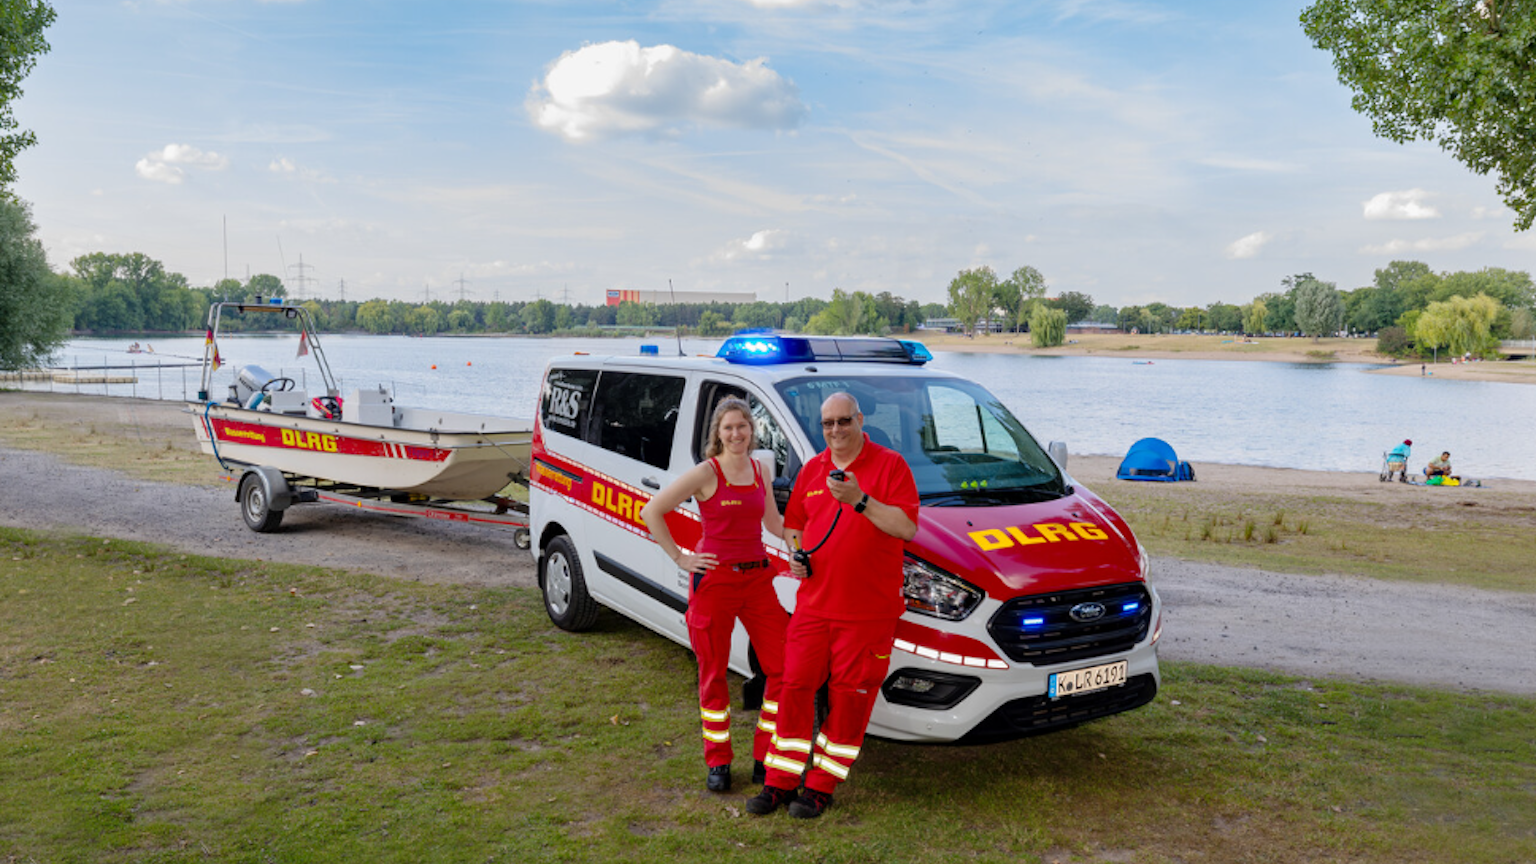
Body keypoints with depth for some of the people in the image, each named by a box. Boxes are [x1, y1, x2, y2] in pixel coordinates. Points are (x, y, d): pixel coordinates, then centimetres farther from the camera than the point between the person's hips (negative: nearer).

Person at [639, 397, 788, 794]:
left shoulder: (759, 470, 8)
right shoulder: (706, 473, -8)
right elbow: (651, 512, -7)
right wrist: (679, 557, -7)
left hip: (757, 578, 5)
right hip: (714, 579, -5)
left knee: (782, 667, 1)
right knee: (714, 673, 5)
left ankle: (767, 759, 14)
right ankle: (718, 762, 21)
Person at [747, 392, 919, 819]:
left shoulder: (890, 465, -4)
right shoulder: (812, 470, 12)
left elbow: (907, 528, -14)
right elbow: (793, 523, 24)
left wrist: (860, 500, -24)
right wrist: (794, 553, 3)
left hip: (868, 610, -4)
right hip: (813, 602, 5)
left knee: (849, 697, 3)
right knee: (795, 687, 6)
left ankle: (821, 787, 16)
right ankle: (780, 782, 18)